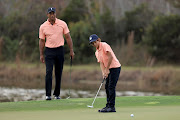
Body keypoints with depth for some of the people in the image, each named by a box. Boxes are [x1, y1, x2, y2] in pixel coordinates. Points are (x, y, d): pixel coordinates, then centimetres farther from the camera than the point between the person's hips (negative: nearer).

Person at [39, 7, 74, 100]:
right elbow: (41, 41, 6)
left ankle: (57, 94, 15)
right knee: (48, 72, -12)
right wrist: (41, 55, 3)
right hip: (49, 51, -1)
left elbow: (68, 37, 5)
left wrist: (71, 50, 1)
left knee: (58, 73, 5)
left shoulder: (62, 24, 1)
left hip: (60, 50, 1)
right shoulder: (43, 27, 1)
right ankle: (48, 94, -11)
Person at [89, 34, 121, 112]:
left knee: (111, 87, -12)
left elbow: (110, 57, -20)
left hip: (115, 67, -9)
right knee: (107, 87, 9)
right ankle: (108, 105, 15)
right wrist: (103, 72, -10)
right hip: (109, 69, 9)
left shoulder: (104, 45, -12)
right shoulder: (97, 52, 14)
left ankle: (111, 107, -12)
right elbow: (101, 63, 7)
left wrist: (107, 69, -19)